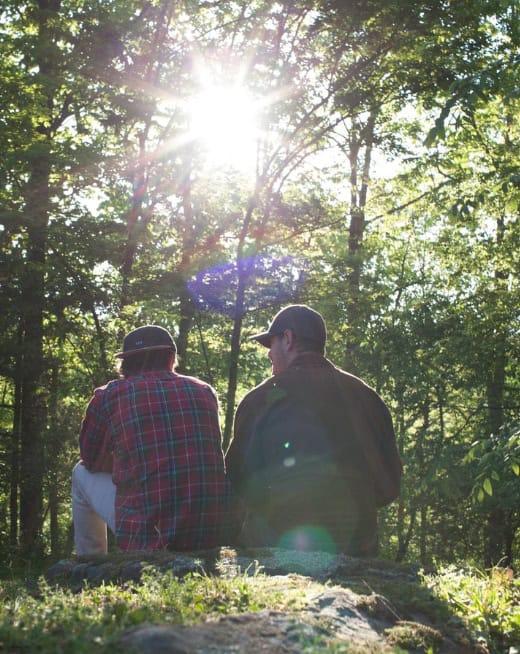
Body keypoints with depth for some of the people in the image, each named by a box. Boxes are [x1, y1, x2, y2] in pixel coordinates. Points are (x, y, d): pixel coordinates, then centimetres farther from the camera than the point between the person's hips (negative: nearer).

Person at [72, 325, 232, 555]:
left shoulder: (109, 396, -1)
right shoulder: (204, 392, 9)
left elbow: (91, 460, 15)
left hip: (145, 537, -3)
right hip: (213, 535, 4)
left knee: (82, 474, 22)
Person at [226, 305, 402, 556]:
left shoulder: (261, 398, -4)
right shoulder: (367, 397, 5)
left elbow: (237, 483, 3)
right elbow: (389, 487, 9)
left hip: (273, 547, -3)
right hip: (354, 550, 3)